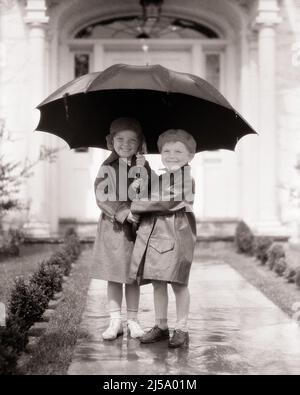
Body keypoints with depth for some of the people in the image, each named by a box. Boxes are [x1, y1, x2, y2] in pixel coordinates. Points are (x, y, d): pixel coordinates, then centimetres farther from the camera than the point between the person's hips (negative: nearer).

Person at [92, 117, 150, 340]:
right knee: (113, 276, 5)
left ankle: (132, 320, 17)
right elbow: (101, 197, -6)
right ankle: (115, 321, 13)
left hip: (135, 225, 0)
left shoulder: (142, 166, 3)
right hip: (112, 225, 0)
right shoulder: (107, 167, 1)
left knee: (132, 276, 7)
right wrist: (122, 213, -17)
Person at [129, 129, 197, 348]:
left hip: (177, 234, -7)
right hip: (154, 232, 7)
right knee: (157, 282, 10)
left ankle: (182, 329, 9)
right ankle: (161, 326, 21)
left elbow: (169, 203, -17)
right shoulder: (159, 178, 18)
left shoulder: (186, 179, -8)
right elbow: (151, 201, 25)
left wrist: (137, 205, -10)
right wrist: (142, 188, 7)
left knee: (178, 282, -1)